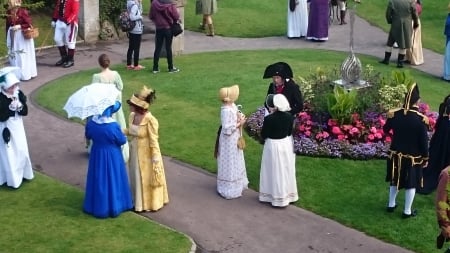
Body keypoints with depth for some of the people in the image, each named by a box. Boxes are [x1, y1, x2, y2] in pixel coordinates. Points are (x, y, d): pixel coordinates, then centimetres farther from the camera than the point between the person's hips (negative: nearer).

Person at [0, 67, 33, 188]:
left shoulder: (19, 94, -6)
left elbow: (25, 112, -3)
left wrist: (20, 107, -23)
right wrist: (10, 108, -32)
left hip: (18, 126, 6)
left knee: (22, 151, 19)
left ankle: (22, 173, 40)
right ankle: (12, 179, 18)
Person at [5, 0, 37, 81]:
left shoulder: (23, 11, -14)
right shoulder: (8, 12, 4)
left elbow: (29, 24, -13)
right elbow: (7, 25, 12)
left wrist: (19, 26, -21)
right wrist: (8, 37, 12)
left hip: (23, 36, -6)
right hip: (12, 37, 6)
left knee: (24, 55, 1)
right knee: (13, 55, 10)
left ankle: (26, 74, 11)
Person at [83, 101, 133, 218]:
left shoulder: (91, 123, -12)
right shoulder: (113, 126, -26)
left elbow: (88, 136, 6)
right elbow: (122, 140, -12)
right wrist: (125, 137, 8)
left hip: (97, 155, 4)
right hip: (112, 156, -4)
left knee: (99, 179, 18)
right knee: (112, 180, 13)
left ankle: (98, 206, 29)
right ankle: (114, 206, 25)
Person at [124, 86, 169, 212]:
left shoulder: (150, 120, -25)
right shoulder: (132, 116, -4)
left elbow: (154, 141, -20)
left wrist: (155, 159, -18)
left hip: (147, 155, -7)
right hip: (134, 153, 7)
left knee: (148, 179, 9)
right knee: (136, 178, 18)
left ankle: (151, 203, 26)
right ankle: (139, 201, 36)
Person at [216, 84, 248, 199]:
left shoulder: (232, 105, -1)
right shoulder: (226, 110, -27)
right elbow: (227, 129, -28)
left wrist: (240, 117, -7)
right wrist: (239, 123, -19)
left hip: (235, 139, 9)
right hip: (229, 140, -9)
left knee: (236, 163, 23)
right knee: (230, 164, 3)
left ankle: (237, 184, 39)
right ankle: (230, 189, 16)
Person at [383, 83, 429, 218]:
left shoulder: (394, 114, -12)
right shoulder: (421, 119, -21)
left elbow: (385, 130, 6)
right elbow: (424, 142, -13)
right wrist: (425, 158, -1)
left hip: (396, 155, 4)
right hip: (413, 158, -4)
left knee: (395, 180, 22)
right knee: (411, 184, 12)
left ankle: (391, 204, 36)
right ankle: (407, 211, 21)